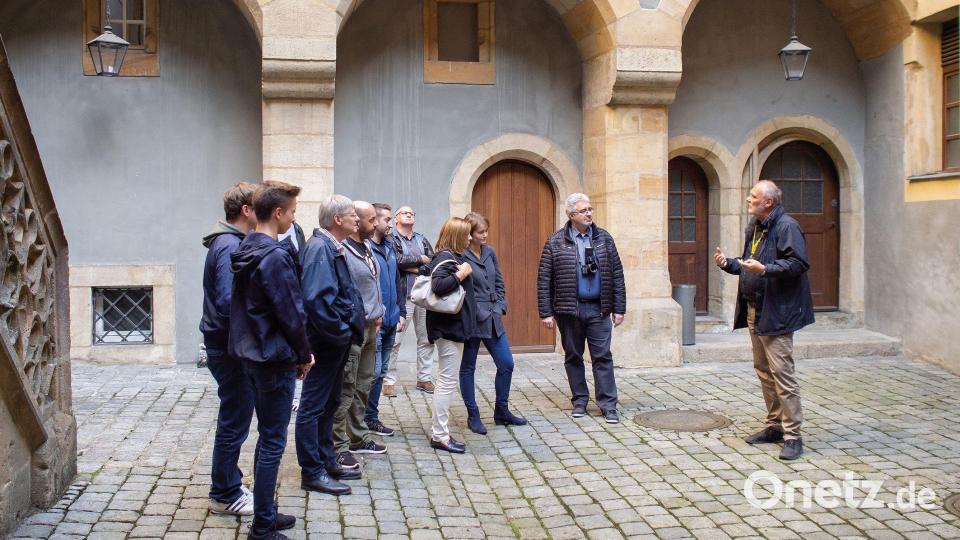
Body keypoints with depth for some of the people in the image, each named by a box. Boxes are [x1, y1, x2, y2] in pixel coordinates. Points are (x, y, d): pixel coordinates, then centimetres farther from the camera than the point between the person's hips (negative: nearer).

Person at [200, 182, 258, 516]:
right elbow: (228, 301, -28)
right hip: (230, 345, -10)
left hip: (224, 342, 10)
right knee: (234, 421, 1)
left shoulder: (230, 242, 12)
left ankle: (227, 486, 31)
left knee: (233, 418, 19)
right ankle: (225, 496, 13)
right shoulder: (231, 247, -19)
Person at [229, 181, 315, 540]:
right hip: (275, 359, -9)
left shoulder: (245, 251, 9)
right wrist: (304, 355, -4)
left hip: (252, 355, 9)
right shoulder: (275, 257, -20)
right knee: (273, 442, -1)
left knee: (267, 437, 18)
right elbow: (292, 314, -19)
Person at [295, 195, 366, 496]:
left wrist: (351, 329, 11)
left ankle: (327, 462, 30)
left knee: (329, 403, 18)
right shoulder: (320, 248, -18)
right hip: (325, 342, -11)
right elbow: (317, 298, -27)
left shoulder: (334, 247, 14)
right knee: (313, 406, -1)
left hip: (336, 342, 11)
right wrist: (342, 332, -19)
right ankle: (312, 473, 6)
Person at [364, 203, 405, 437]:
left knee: (381, 372, 14)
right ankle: (369, 418, 9)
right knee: (373, 372, -4)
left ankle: (371, 417, 24)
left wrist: (401, 312, 14)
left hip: (390, 321, 8)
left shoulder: (390, 247, 13)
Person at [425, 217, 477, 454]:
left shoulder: (452, 257, 15)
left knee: (446, 381, 13)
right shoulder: (445, 258, -15)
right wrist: (461, 274, -22)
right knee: (447, 381, -6)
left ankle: (441, 433, 20)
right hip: (449, 327, -11)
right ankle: (440, 436, 0)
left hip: (454, 326, 11)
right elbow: (438, 286, -30)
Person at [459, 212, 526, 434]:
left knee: (506, 364, 7)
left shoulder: (490, 253, 9)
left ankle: (501, 411, 23)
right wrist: (479, 314, -13)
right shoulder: (460, 256, -12)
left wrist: (499, 308, 3)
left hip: (493, 319, 7)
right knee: (468, 367, 7)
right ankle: (473, 416, 18)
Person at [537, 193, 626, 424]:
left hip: (598, 309, 1)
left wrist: (619, 308, 3)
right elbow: (544, 280, -1)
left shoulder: (604, 238, 6)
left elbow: (617, 275, 7)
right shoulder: (555, 242, -1)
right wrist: (546, 313, -5)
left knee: (602, 356, 0)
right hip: (568, 309, -1)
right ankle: (580, 400, 21)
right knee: (573, 357, 9)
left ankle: (608, 404, 6)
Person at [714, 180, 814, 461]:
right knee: (763, 371, 14)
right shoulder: (754, 228, 17)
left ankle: (793, 435, -4)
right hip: (754, 310, 10)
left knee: (781, 371, -10)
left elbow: (798, 263, -21)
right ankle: (775, 426, 25)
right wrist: (729, 263, 10)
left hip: (776, 313, -10)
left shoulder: (786, 226, -12)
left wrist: (765, 269, -28)